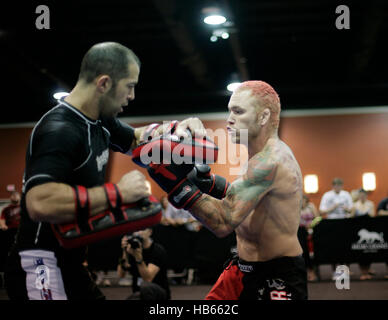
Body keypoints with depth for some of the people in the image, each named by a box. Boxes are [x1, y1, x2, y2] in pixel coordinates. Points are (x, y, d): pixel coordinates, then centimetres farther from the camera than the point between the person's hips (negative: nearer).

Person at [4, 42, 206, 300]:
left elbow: (136, 138, 27)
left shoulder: (101, 122, 6)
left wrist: (175, 129, 7)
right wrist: (119, 192, -30)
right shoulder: (58, 130, -23)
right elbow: (39, 203, -37)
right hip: (40, 267, -9)